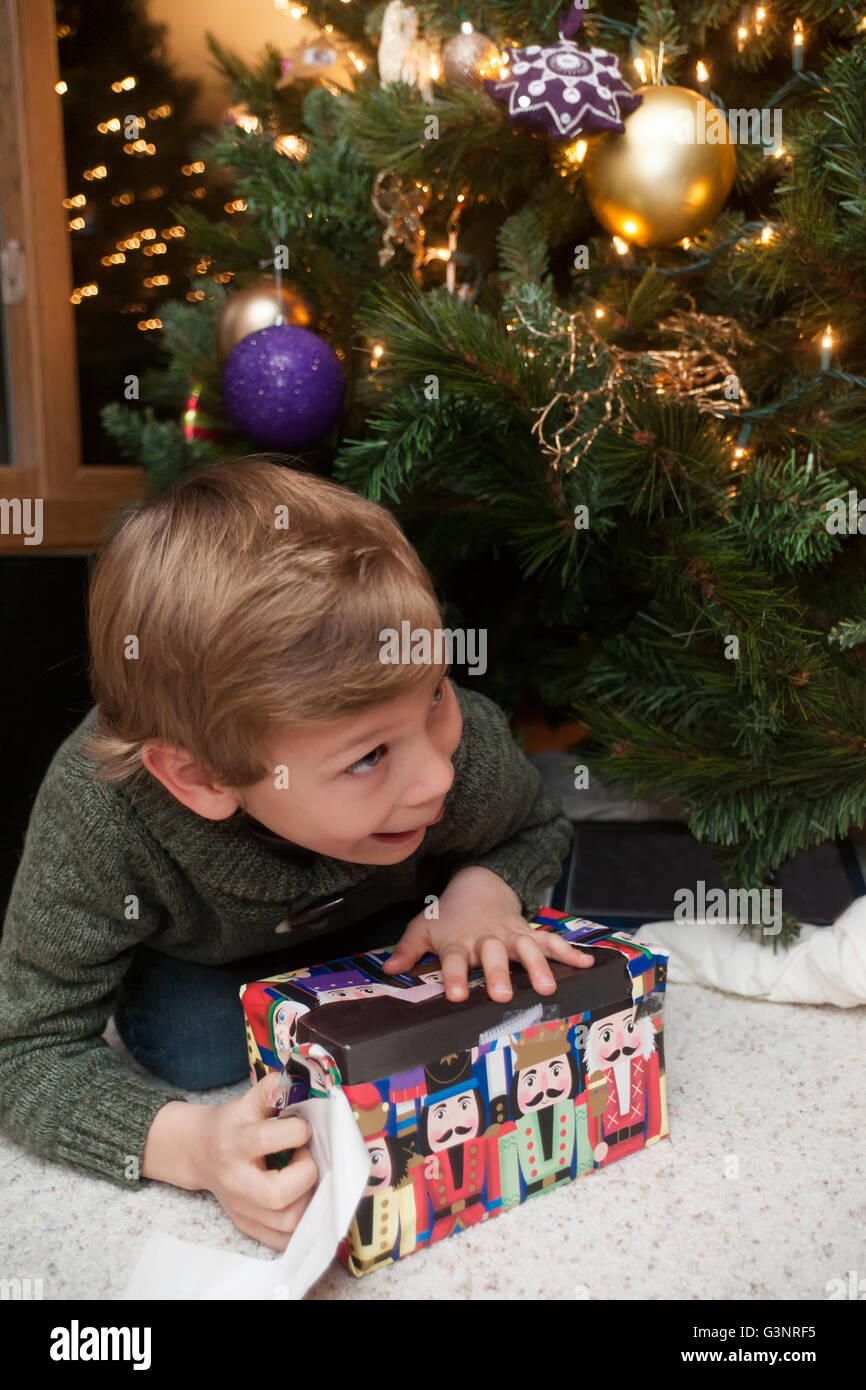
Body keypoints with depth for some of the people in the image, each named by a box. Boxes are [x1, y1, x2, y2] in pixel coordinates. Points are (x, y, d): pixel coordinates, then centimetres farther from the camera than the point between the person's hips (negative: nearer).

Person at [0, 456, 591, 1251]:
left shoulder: (470, 746, -37)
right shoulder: (97, 814, -44)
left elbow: (540, 833, -10)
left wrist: (484, 888, -34)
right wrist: (186, 1144, -50)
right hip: (202, 951, -2)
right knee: (193, 1050, -25)